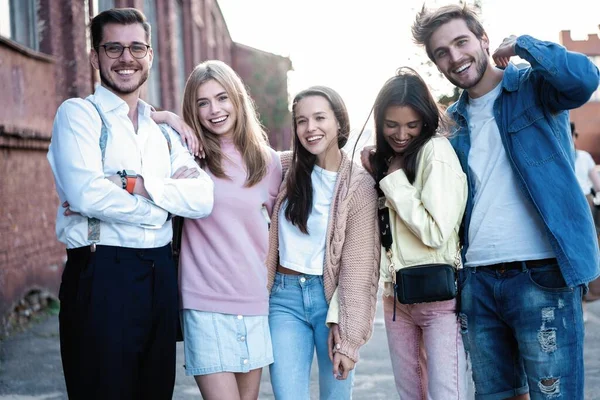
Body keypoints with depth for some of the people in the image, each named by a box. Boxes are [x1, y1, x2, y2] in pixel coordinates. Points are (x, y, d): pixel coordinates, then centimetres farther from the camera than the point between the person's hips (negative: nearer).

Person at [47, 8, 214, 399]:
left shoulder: (163, 130, 16)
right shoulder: (78, 113, 0)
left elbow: (203, 199, 0)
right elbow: (86, 194, -18)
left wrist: (135, 184, -14)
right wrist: (168, 200, -5)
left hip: (160, 276, 6)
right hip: (101, 276, -6)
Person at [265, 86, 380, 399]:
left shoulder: (359, 185, -7)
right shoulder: (285, 168, 3)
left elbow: (358, 267, -9)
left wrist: (349, 336, -12)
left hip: (332, 297, -2)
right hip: (285, 297, 2)